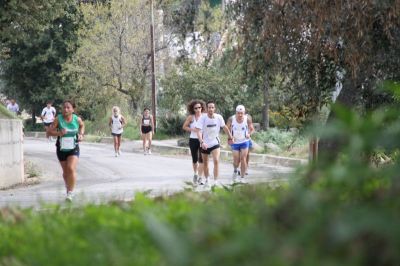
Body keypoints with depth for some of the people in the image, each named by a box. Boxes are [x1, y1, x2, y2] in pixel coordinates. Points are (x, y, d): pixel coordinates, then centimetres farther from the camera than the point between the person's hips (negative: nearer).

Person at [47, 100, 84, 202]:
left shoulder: (77, 119, -8)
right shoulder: (58, 119, -13)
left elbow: (82, 125, 16)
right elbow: (49, 131, -11)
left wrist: (81, 134, -1)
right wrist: (59, 133, -28)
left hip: (73, 148, -1)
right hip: (61, 149, 1)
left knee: (71, 169, -19)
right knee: (65, 171, 14)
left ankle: (70, 192, -11)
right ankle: (68, 189, 38)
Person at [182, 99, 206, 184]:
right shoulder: (190, 117, -3)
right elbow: (184, 127, 1)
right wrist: (192, 129, -12)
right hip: (193, 140, 0)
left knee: (201, 159, -8)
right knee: (194, 159, 12)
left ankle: (200, 177, -3)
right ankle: (195, 174, 35)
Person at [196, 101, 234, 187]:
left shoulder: (219, 117, -12)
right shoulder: (203, 118, -18)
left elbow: (224, 127, 6)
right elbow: (199, 131, -25)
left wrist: (230, 137, 15)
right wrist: (202, 142, -39)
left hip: (215, 143, 0)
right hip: (205, 144, 0)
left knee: (216, 161, -18)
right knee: (205, 163, 14)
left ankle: (216, 181, -14)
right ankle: (207, 179, 34)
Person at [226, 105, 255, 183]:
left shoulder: (247, 119, -14)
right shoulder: (231, 119, -14)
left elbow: (252, 129, -1)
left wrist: (249, 134, -21)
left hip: (244, 141, 0)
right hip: (235, 142, 0)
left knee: (243, 159, -7)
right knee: (236, 160, 1)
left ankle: (242, 178, 2)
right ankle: (235, 171, 34)